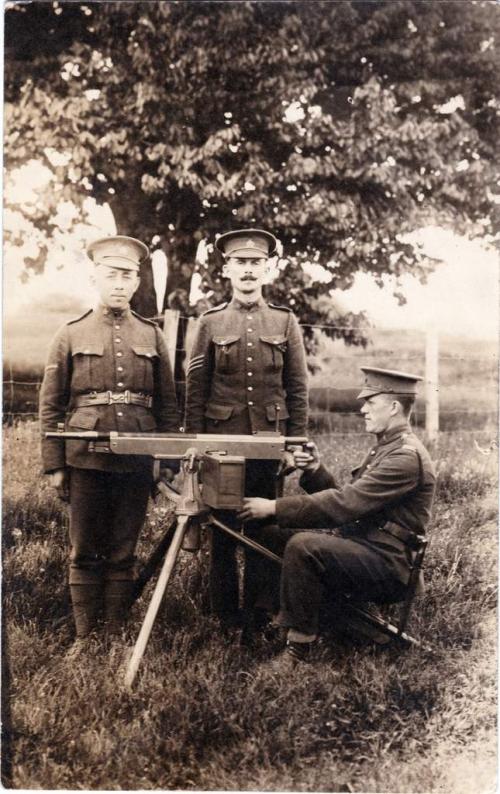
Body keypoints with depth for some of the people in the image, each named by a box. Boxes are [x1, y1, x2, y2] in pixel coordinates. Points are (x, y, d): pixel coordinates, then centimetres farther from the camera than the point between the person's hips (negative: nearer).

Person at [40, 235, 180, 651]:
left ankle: (117, 633, 21)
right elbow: (50, 405, 3)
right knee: (85, 552, 7)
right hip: (85, 459, -1)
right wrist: (54, 466, -2)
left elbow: (167, 403, 9)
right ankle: (85, 636, 19)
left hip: (136, 460, 1)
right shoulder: (71, 334, 4)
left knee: (123, 551, 9)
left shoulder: (152, 335, 8)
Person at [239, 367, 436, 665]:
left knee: (303, 546, -31)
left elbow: (344, 504, -25)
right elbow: (346, 499, 15)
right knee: (272, 534, 4)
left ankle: (299, 647, -18)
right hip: (359, 540, 10)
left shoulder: (406, 456, -18)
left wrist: (275, 507, -23)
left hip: (386, 565, -10)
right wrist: (315, 471, -2)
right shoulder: (386, 447, 16)